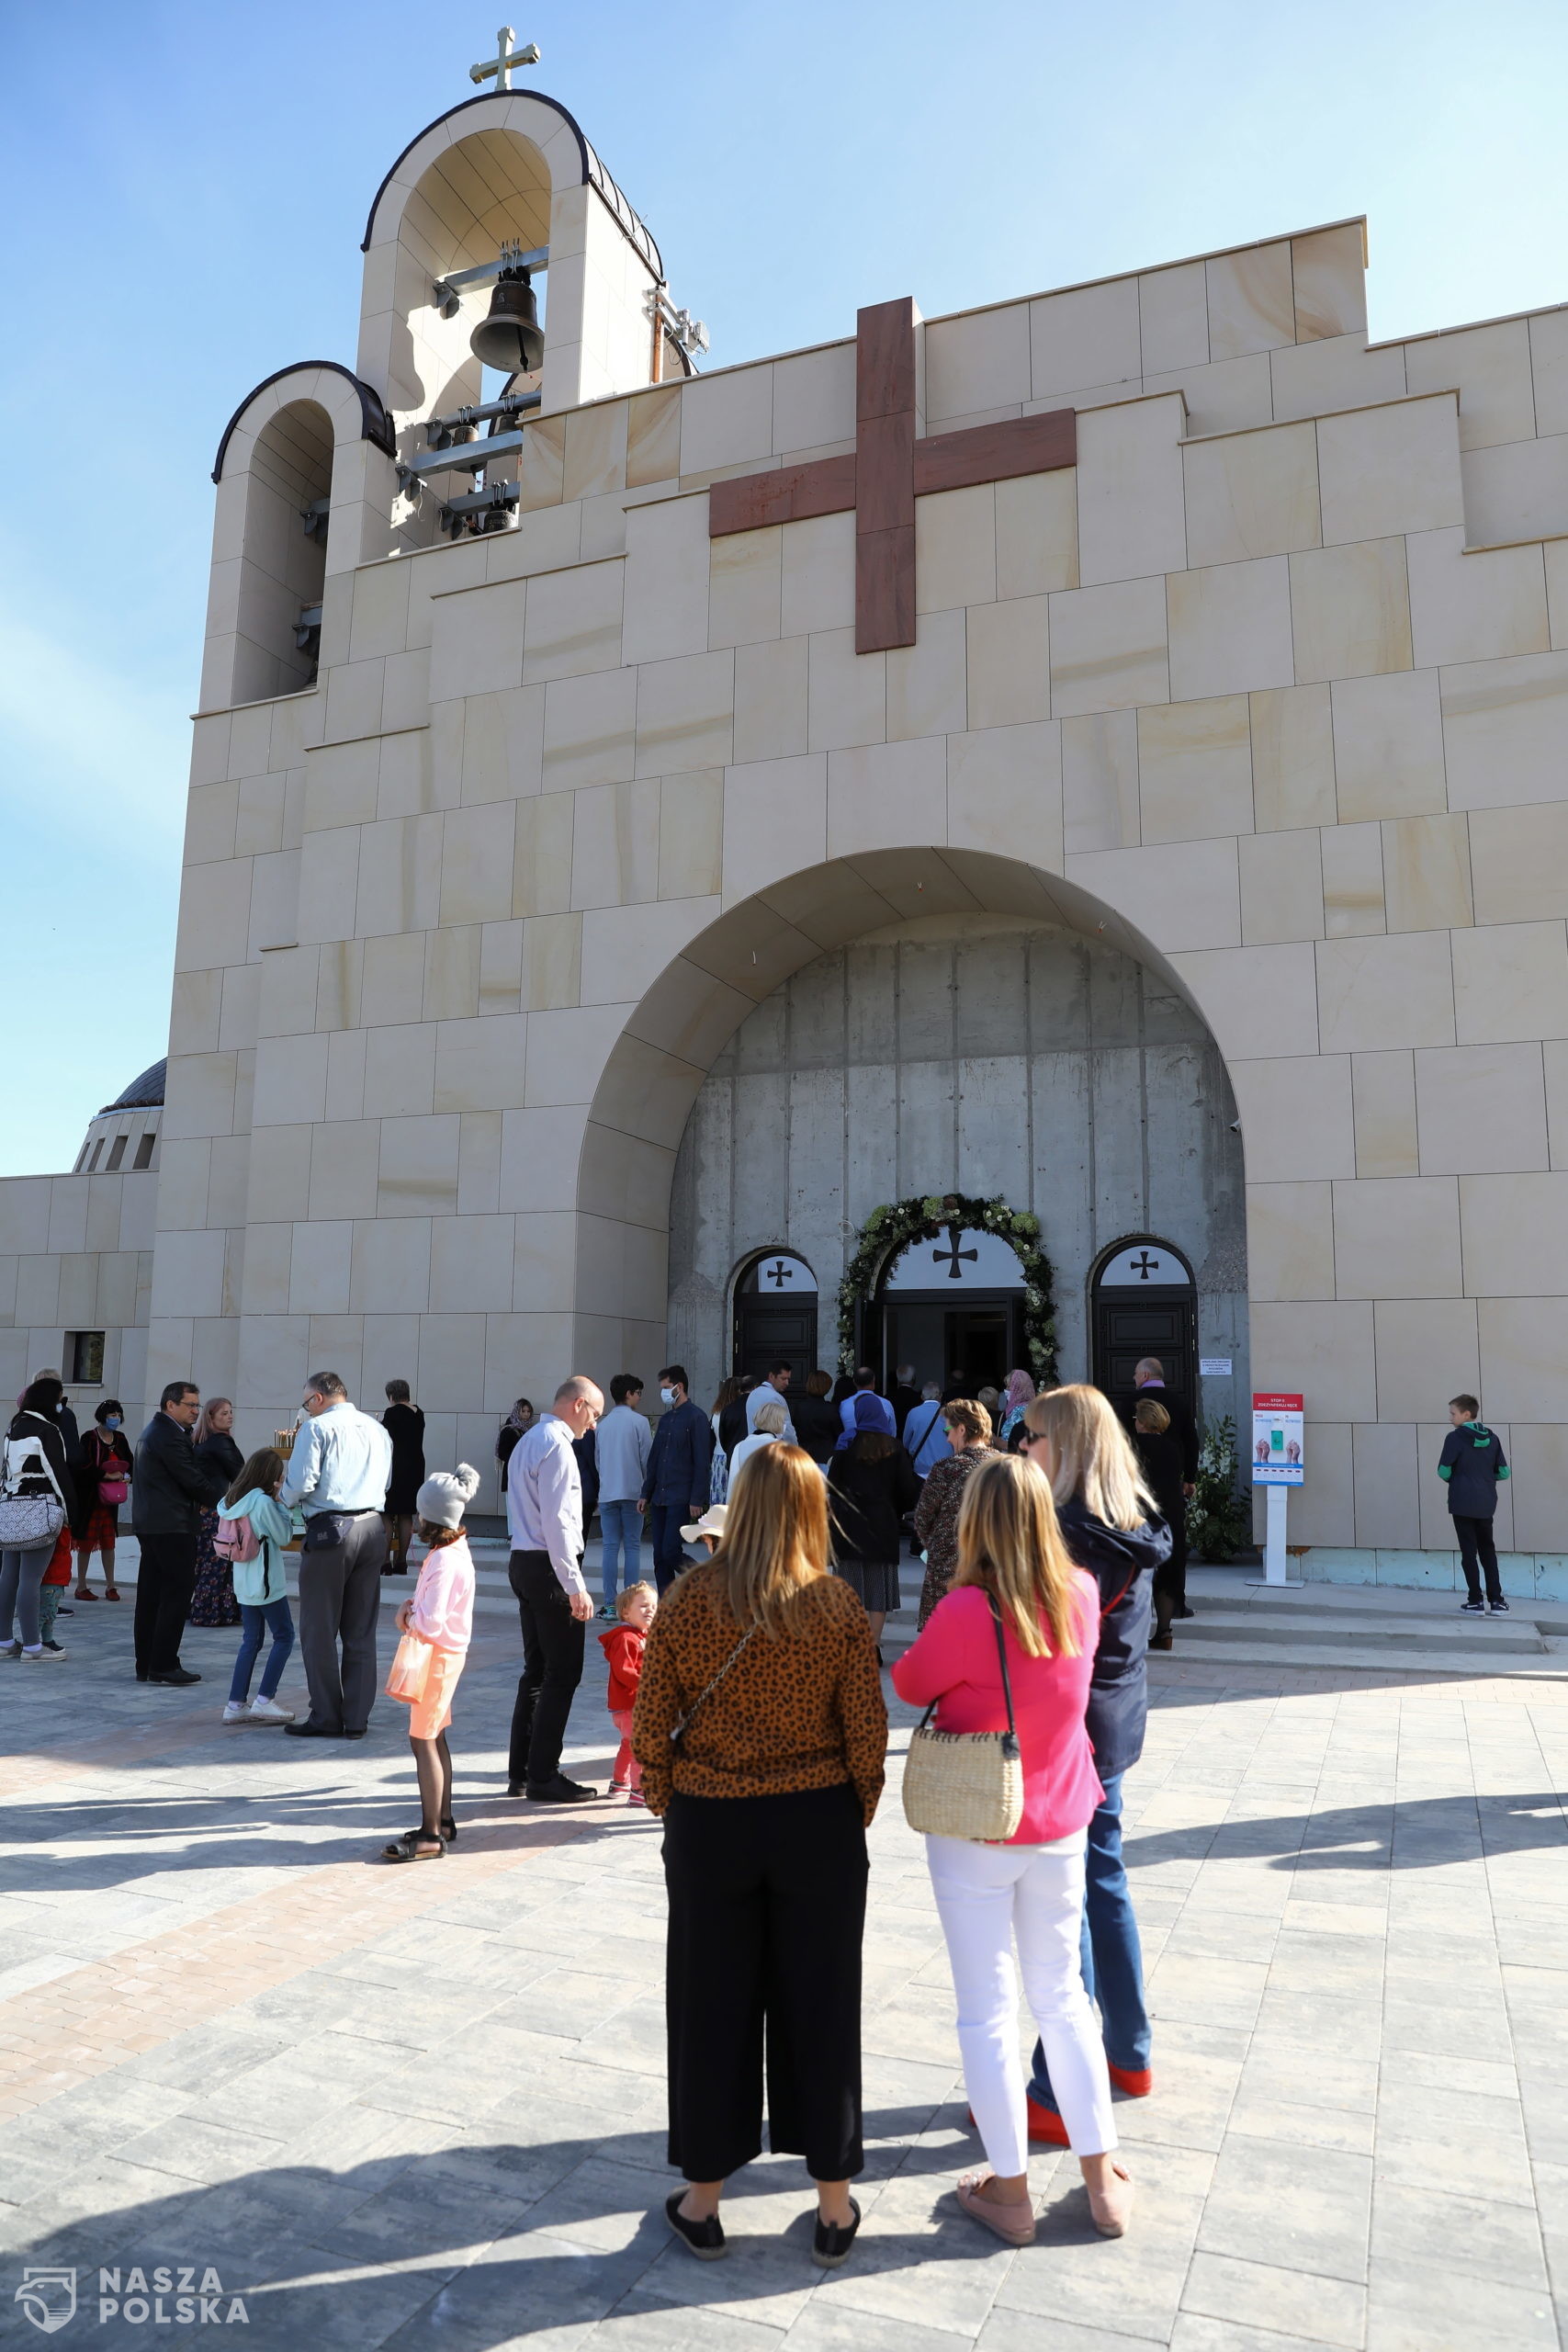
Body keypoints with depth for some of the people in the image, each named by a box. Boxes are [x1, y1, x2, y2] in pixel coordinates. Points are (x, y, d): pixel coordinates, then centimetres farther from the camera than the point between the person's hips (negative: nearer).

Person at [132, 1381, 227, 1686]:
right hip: (172, 1525, -11)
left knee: (151, 1595, 11)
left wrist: (202, 1500, 3)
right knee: (178, 1592, -6)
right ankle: (164, 1666, -4)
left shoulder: (155, 1430, 19)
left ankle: (146, 1665, 15)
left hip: (150, 1523, 11)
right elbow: (192, 1479, -14)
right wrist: (218, 1501, 0)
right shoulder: (169, 1435, -15)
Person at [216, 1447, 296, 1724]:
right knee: (284, 1637, 4)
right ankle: (264, 1700, 0)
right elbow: (284, 1537, -9)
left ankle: (236, 1704, 12)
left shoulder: (232, 1501, 5)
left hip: (243, 1583, 8)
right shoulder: (264, 1502, -18)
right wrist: (280, 1502, -8)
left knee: (251, 1641, 13)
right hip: (267, 1582, -8)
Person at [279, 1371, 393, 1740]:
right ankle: (356, 1720, 14)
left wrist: (284, 1498, 8)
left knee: (319, 1630, 4)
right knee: (361, 1632, 10)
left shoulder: (317, 1427, -5)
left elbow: (301, 1482, -12)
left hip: (331, 1529, -6)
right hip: (373, 1529, 6)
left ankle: (326, 1718, 8)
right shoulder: (378, 1430, 14)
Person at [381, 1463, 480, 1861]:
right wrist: (412, 1604, -1)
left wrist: (410, 1617, -9)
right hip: (447, 1653, 10)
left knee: (423, 1740, -3)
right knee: (435, 1737, 17)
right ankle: (443, 1820, 28)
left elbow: (431, 1622, -28)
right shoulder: (455, 1548, 6)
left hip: (437, 1655, -10)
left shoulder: (443, 1562, -25)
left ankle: (431, 1834, 4)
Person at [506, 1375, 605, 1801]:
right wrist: (576, 1586, -20)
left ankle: (521, 1773, 22)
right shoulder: (557, 1446, -15)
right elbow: (557, 1522, -21)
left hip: (524, 1560, 10)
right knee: (563, 1674, -3)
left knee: (537, 1669, 16)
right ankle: (543, 1777, 3)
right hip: (549, 1566, -10)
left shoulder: (527, 1442, 16)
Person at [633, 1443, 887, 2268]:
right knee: (819, 2007, 15)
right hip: (818, 1827, 0)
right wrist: (852, 1820, 8)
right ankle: (833, 2207, 30)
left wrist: (670, 1808, 10)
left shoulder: (688, 1600, -11)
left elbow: (651, 1730, -6)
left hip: (708, 1827, 0)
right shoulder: (837, 1605, -12)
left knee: (711, 2007, 15)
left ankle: (702, 2201, 32)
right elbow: (866, 1735, -8)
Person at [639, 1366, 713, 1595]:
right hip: (659, 1499, 8)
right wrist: (645, 1494, 14)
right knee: (659, 1558, 6)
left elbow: (701, 1462, -12)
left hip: (681, 1499, -8)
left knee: (670, 1552, -13)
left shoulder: (695, 1417, -7)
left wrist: (697, 1500, -16)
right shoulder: (665, 1419, 16)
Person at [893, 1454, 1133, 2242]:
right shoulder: (1081, 1595, -11)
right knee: (1061, 1994, 21)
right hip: (1061, 1825, 5)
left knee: (986, 2009, 11)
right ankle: (1103, 2180, 30)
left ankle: (1009, 2191, 24)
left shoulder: (967, 1612, -26)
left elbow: (910, 1684, -7)